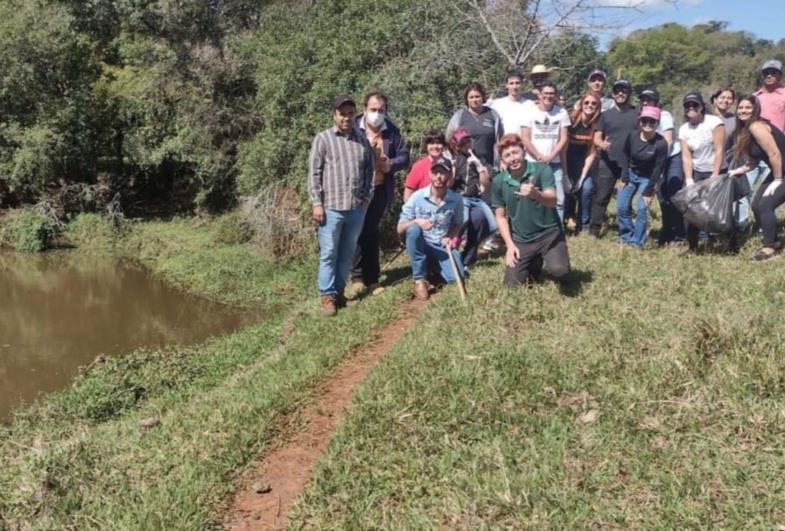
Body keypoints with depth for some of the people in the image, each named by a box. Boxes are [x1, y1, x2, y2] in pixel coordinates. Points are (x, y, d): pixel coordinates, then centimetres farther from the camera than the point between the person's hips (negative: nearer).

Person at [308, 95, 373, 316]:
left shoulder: (362, 140, 11)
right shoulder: (323, 139, -1)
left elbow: (370, 169, 16)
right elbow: (314, 173, -4)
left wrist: (366, 196, 6)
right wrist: (317, 203, -9)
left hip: (356, 208, 4)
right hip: (331, 207, -4)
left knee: (347, 253, 11)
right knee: (328, 254, 0)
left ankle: (339, 290, 23)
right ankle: (328, 295, 6)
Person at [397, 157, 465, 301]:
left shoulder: (456, 200, -9)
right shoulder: (417, 197, -15)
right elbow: (400, 229, -12)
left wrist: (450, 238, -11)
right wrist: (416, 221, -32)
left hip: (442, 247, 1)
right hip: (420, 245, -1)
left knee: (456, 277, -22)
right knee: (414, 229, -34)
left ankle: (435, 266, 16)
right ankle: (420, 280, -22)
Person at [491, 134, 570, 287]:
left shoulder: (542, 170, -12)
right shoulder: (498, 182, -3)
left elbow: (552, 201, -26)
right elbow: (501, 216, 5)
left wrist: (535, 194, -48)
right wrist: (510, 245, -4)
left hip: (549, 233, -3)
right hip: (521, 240, 3)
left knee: (559, 271, -26)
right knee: (512, 283, -3)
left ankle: (543, 258, 12)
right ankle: (535, 263, 29)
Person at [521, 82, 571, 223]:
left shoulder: (561, 113, 3)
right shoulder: (530, 112, -1)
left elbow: (563, 139, 2)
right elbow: (525, 139, -3)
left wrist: (550, 156, -10)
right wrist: (539, 157, -9)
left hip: (554, 163, 1)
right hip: (533, 163, -1)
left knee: (558, 200, 1)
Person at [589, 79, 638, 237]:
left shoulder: (637, 114, 8)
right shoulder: (605, 115, 9)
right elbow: (596, 138, 5)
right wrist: (602, 144, -19)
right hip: (607, 163, 0)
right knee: (601, 197, -3)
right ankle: (593, 231, 0)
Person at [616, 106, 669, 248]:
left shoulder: (661, 143, -25)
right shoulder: (632, 136, -17)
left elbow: (657, 169, -19)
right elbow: (626, 157, -1)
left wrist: (648, 191, -18)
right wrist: (624, 178, -3)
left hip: (647, 178, -3)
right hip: (631, 174, 4)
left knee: (642, 209, -11)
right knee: (622, 206, 2)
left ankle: (637, 242, 0)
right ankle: (626, 236, 20)